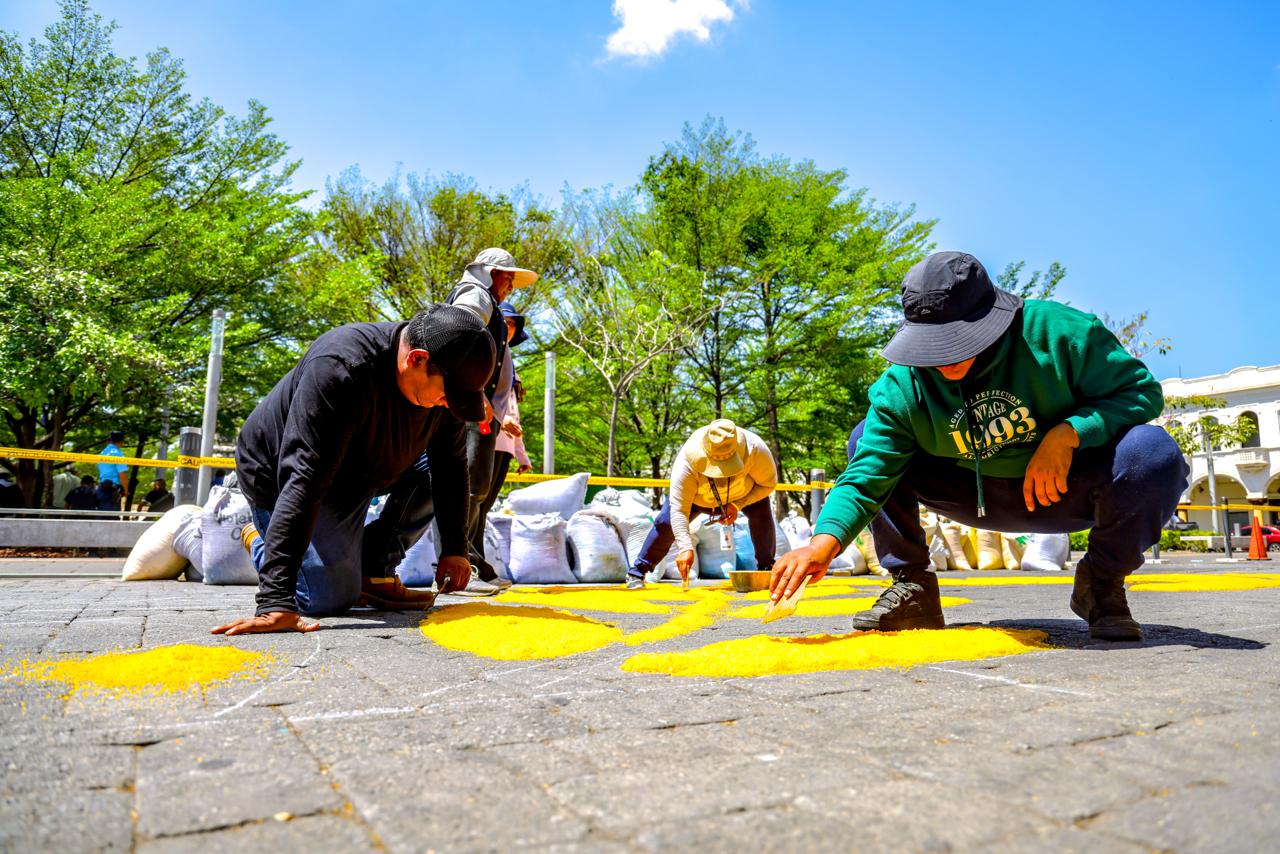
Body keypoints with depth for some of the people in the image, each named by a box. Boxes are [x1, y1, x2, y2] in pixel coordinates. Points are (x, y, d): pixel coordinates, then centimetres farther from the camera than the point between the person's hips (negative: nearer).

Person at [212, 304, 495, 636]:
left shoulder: (442, 381, -17)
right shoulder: (340, 367, -39)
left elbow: (452, 463, -4)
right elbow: (303, 480, -43)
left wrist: (455, 549, -8)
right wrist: (276, 601, -45)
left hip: (359, 465, 7)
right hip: (277, 475, -6)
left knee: (436, 474, -12)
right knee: (332, 600, -8)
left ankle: (376, 574, -2)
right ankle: (260, 541, 19)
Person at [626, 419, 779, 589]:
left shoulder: (755, 449, -40)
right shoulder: (687, 463, -43)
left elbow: (769, 483, -22)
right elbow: (679, 509, -41)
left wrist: (738, 505, -32)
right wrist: (685, 547, -52)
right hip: (695, 496, -1)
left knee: (761, 512, -26)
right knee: (666, 522, -17)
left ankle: (766, 567, -6)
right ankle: (637, 571, 1)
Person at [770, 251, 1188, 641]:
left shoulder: (1057, 331, -23)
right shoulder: (902, 387, -19)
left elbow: (1142, 390, -14)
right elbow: (867, 476, -23)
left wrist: (1067, 433, -32)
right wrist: (824, 541, -41)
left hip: (1071, 487, -1)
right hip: (983, 498, 2)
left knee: (1154, 453, -33)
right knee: (867, 439, -13)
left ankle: (1102, 581, -4)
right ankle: (911, 586, -3)